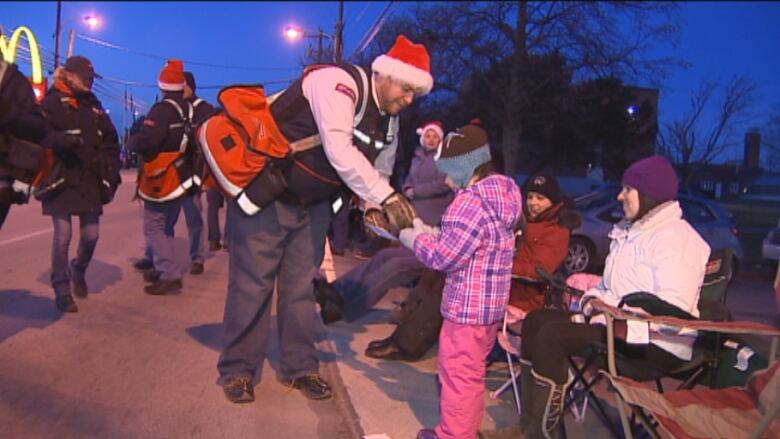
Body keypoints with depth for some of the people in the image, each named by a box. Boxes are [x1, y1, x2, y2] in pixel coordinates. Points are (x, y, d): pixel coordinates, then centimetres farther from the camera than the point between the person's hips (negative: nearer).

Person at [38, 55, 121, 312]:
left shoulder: (94, 105, 15)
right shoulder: (52, 103, -3)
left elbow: (110, 140, 16)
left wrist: (111, 171, 5)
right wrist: (63, 139, -31)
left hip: (90, 180, 5)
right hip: (61, 178, -5)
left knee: (91, 234, 5)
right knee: (62, 236, -5)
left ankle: (78, 271, 35)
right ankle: (62, 291, 8)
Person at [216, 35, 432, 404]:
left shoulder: (388, 120, 4)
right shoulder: (338, 82, -24)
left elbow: (380, 169, 12)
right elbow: (339, 151, -35)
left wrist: (374, 206, -9)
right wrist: (385, 197, -36)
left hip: (313, 205, 7)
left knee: (302, 286, 11)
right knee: (252, 284, 0)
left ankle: (299, 366, 24)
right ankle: (237, 370, 14)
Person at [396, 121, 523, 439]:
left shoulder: (471, 201, -22)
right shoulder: (502, 193, 9)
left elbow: (444, 257, -21)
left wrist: (412, 238, -6)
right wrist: (428, 232, 8)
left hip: (467, 306, -10)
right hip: (490, 305, 10)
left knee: (458, 376, 3)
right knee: (471, 374, 23)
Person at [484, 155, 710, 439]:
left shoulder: (675, 238, -16)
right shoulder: (631, 231, 16)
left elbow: (674, 312, -26)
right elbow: (609, 286, 19)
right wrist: (592, 299, -2)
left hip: (657, 344, -10)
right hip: (616, 321, 10)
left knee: (553, 335, -24)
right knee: (536, 321, 0)